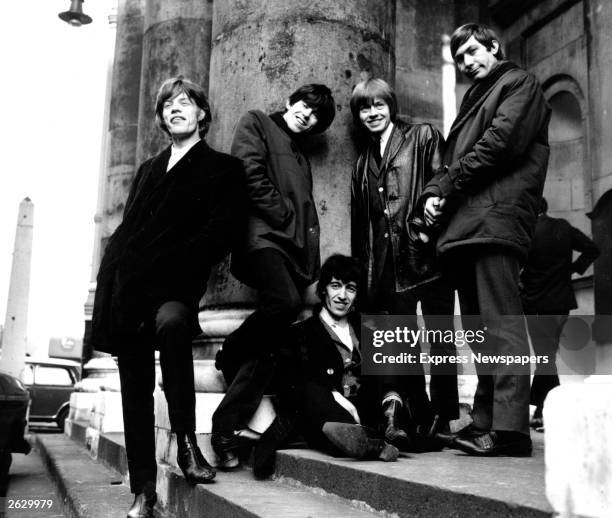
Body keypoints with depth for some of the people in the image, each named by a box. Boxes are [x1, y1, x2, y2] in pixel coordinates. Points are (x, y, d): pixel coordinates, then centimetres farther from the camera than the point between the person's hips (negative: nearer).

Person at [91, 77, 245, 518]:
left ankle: (187, 440, -25)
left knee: (172, 322, -38)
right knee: (135, 389, 2)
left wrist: (163, 270, -15)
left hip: (175, 286, -5)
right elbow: (126, 230, 20)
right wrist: (111, 283, 4)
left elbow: (217, 237, -5)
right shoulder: (149, 169, 26)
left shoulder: (223, 169, 8)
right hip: (127, 288, 5)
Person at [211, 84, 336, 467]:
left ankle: (228, 428, -4)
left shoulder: (301, 156, 31)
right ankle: (232, 355, -6)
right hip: (262, 235, -6)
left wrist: (313, 267, 9)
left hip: (293, 246, 6)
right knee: (286, 301, -32)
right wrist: (286, 218, -5)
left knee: (269, 341, -6)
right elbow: (251, 175, -3)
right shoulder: (257, 124, 14)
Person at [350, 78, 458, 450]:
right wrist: (362, 269, 15)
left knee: (440, 334, -1)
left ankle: (442, 418, 6)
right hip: (387, 263, 5)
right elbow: (359, 222, 21)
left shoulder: (423, 137, 7)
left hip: (427, 252, -5)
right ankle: (416, 417, 8)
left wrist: (429, 216, -18)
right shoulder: (363, 162, 23)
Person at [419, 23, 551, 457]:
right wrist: (433, 193, 3)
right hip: (463, 224, 9)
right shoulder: (474, 100, 32)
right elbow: (451, 159, 23)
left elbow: (500, 143, -9)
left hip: (495, 217, -9)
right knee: (480, 328, 7)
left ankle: (510, 428, -17)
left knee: (501, 324, -15)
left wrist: (448, 186, -7)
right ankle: (486, 421, 12)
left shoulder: (520, 83, 8)